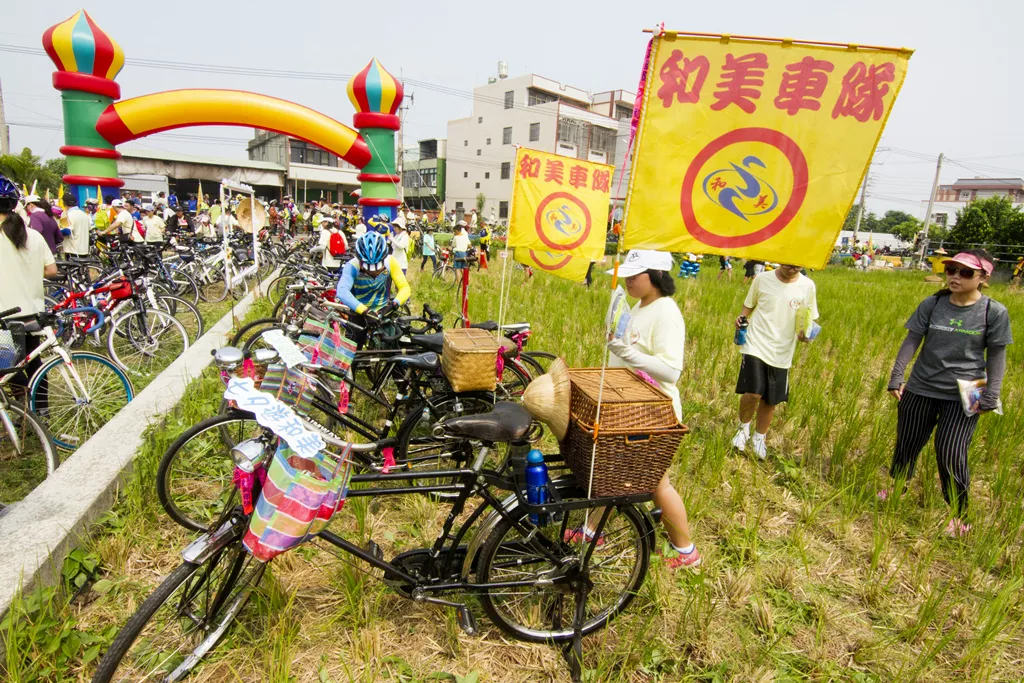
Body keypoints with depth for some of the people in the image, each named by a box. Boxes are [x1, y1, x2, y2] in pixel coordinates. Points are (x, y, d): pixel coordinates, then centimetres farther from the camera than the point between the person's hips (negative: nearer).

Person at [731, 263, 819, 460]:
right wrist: (742, 317, -11)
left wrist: (806, 332, -12)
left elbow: (810, 318, 9)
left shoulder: (807, 286, -1)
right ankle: (744, 427, 15)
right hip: (756, 345, -2)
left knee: (770, 401, 10)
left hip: (782, 353, 2)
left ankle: (759, 438, 35)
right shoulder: (762, 279, -4)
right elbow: (749, 305, 10)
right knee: (752, 393, -16)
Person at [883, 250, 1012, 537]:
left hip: (963, 396, -2)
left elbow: (996, 355, 0)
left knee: (950, 454, -5)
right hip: (920, 389, 2)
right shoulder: (931, 304, -2)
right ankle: (896, 488, 38)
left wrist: (991, 396, -5)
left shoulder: (994, 312, -5)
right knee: (907, 444, 13)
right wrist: (896, 377, -6)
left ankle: (959, 515, 17)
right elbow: (911, 341, 0)